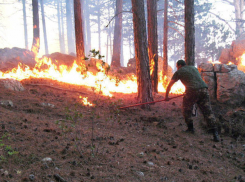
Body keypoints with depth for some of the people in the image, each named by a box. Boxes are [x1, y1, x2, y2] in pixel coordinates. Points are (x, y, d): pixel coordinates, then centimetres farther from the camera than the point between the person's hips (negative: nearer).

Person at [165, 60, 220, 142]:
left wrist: (166, 96, 33)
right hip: (204, 89, 4)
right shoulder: (194, 68, 30)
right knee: (208, 111, 0)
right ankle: (215, 133, -8)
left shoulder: (179, 72, 15)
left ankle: (190, 128, 23)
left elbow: (170, 85, 21)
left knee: (186, 109, 19)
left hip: (192, 90, -4)